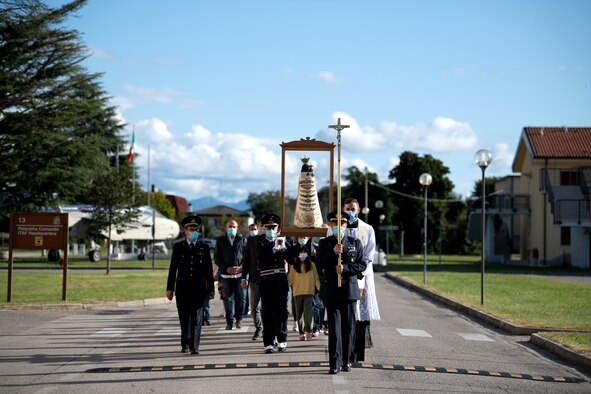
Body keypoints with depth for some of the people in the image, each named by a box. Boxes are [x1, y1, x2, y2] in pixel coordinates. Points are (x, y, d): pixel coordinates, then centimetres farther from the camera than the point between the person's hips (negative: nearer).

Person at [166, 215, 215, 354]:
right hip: (182, 289, 0)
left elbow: (208, 270, 8)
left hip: (199, 288, 0)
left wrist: (211, 289, 6)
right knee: (184, 318, 7)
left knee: (196, 319, -6)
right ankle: (185, 344, 21)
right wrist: (170, 288, 1)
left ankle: (194, 347, -7)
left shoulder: (204, 248, 7)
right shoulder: (178, 247, 6)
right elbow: (173, 269, 5)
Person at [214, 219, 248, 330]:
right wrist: (226, 268, -7)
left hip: (240, 274, 0)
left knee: (240, 298, 0)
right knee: (228, 299, 1)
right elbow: (217, 257, 6)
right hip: (226, 275, 0)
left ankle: (239, 319, 14)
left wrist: (241, 267, -9)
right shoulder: (220, 241, 8)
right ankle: (229, 321, 7)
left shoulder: (243, 240, 7)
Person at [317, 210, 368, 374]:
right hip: (331, 291, -1)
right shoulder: (324, 243, 7)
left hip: (350, 290, 1)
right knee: (334, 327, -6)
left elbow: (363, 264, 1)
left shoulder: (355, 243, 8)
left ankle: (346, 361, 16)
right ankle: (335, 363, -7)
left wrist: (345, 268, -12)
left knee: (349, 327, 6)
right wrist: (333, 252, -16)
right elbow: (320, 264, -3)